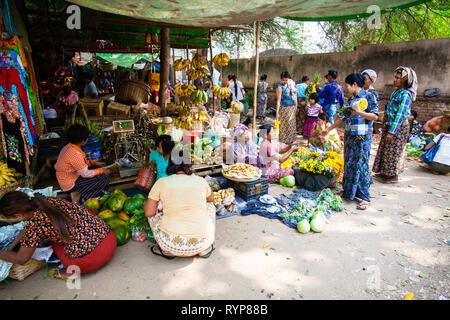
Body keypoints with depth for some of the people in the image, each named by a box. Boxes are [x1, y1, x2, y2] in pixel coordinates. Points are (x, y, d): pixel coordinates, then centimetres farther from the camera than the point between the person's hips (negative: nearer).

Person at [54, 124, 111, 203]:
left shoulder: (69, 147, 1)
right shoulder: (75, 154, -29)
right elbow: (85, 174, -21)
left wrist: (93, 162, 8)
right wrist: (101, 171, -9)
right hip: (69, 185, -10)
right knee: (104, 178, -12)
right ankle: (84, 197, -10)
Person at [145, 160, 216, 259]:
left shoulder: (161, 182, -1)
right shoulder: (201, 181, 5)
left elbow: (149, 212, 2)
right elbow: (211, 198, 25)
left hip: (172, 245, -1)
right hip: (201, 244, 2)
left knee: (153, 214, 24)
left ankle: (167, 251, 14)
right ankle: (205, 248, 20)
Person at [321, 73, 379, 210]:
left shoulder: (368, 96, -5)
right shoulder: (351, 99, 15)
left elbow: (375, 116, -10)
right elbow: (343, 117, 20)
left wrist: (359, 112, -21)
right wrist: (328, 129, 21)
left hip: (362, 137, -7)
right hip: (349, 136, 7)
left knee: (360, 165, -6)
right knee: (349, 164, 11)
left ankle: (365, 197, 3)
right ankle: (349, 192, 23)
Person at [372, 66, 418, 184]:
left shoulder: (405, 94, -17)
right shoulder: (396, 91, 10)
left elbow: (400, 114, -22)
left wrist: (392, 131, -23)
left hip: (399, 125, -9)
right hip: (391, 123, 9)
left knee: (394, 151, 0)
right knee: (387, 149, 15)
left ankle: (394, 176, 12)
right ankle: (386, 173, 27)